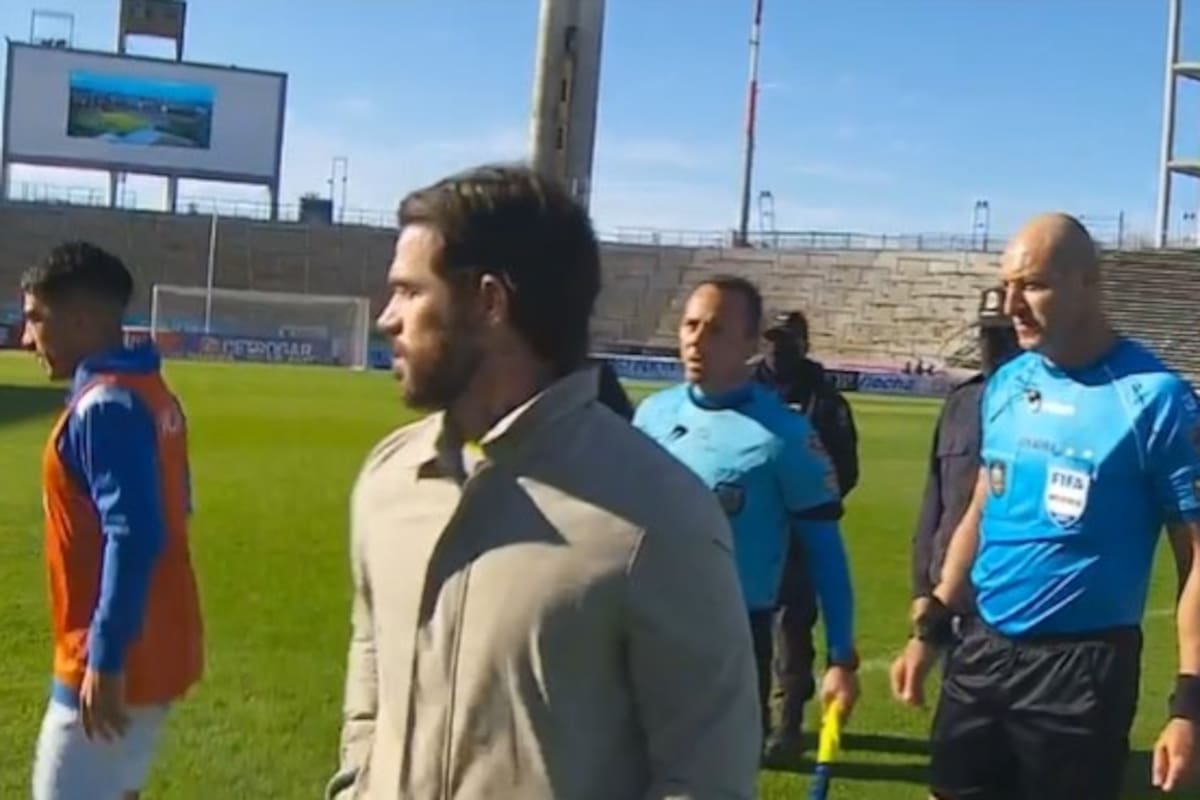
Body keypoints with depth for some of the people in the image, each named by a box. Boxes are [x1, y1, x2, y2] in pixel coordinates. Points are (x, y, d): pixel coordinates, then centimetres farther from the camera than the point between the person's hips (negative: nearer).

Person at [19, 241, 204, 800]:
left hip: (119, 660, -9)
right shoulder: (149, 393, 10)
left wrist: (105, 659, -23)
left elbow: (134, 536, -25)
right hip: (154, 649, 9)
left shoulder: (103, 406, -19)